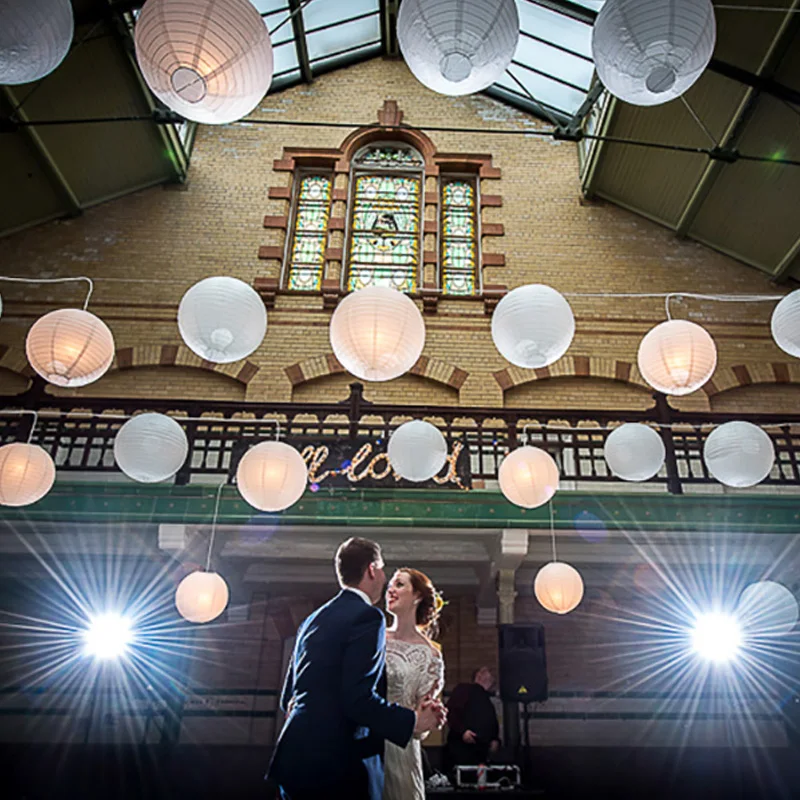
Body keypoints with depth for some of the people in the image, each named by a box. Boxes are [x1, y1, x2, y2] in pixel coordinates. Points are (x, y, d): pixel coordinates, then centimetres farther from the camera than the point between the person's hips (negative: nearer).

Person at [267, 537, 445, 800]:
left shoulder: (313, 619, 12)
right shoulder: (367, 616, -13)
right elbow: (359, 698, -21)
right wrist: (413, 722, -9)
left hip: (297, 757, 8)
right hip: (338, 760, -8)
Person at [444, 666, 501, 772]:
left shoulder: (488, 702, 29)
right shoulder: (464, 689, 6)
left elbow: (493, 725, 27)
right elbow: (450, 711, -7)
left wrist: (495, 740, 5)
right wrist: (462, 730, -19)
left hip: (481, 752, 7)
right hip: (460, 748, -7)